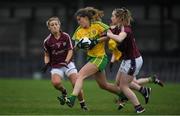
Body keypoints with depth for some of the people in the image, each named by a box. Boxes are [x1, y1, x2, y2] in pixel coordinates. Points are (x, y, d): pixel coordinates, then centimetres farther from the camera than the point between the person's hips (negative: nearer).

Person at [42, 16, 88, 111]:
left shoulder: (66, 36, -4)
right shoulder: (47, 41, -5)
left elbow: (70, 51, -3)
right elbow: (47, 55, 9)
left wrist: (66, 61, -19)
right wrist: (46, 63, -10)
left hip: (68, 63, 0)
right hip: (56, 66, 0)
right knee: (56, 83, -29)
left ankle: (83, 104, 7)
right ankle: (64, 92, 5)